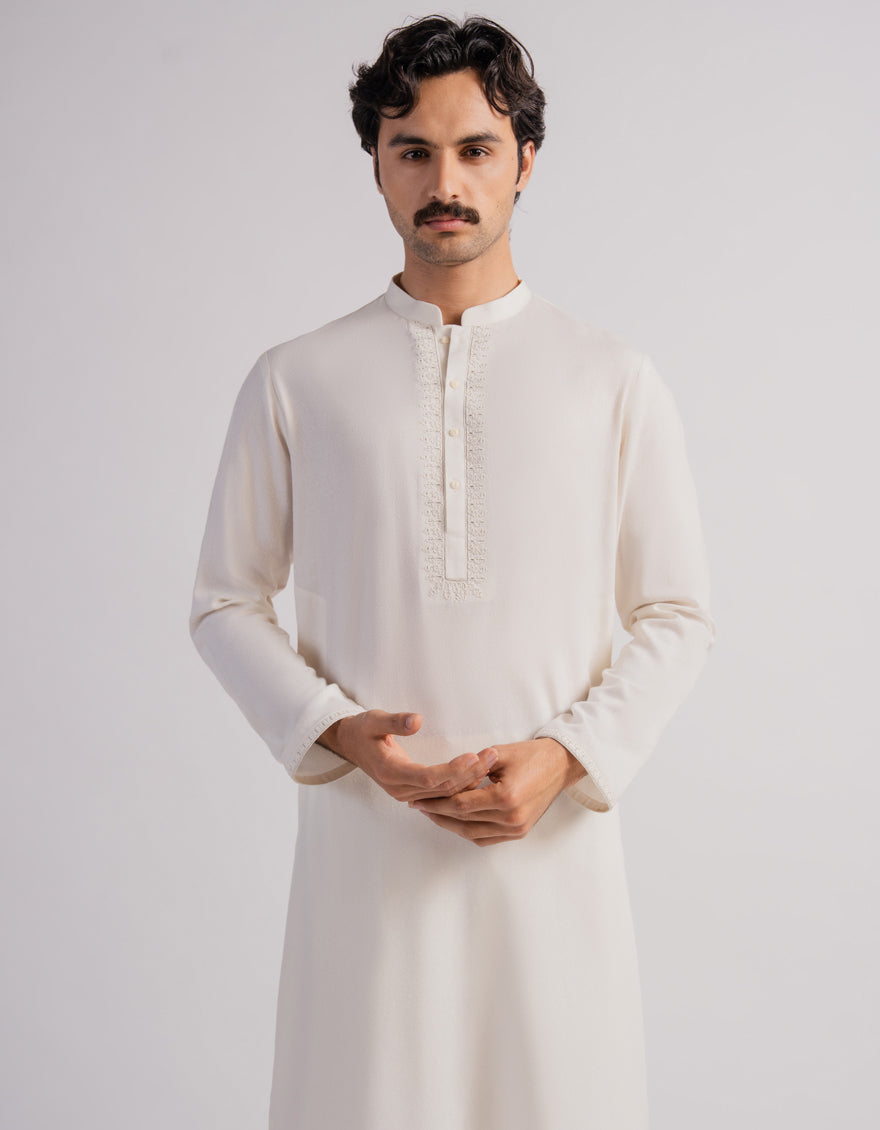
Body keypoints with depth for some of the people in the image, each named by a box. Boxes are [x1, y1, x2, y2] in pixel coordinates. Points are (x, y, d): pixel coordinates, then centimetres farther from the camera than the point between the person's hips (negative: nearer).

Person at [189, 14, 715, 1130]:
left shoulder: (615, 383, 3)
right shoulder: (294, 382, 3)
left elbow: (677, 613, 5)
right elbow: (225, 603, 7)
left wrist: (566, 755, -9)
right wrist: (338, 732, -9)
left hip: (555, 834, 0)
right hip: (363, 831, 0)